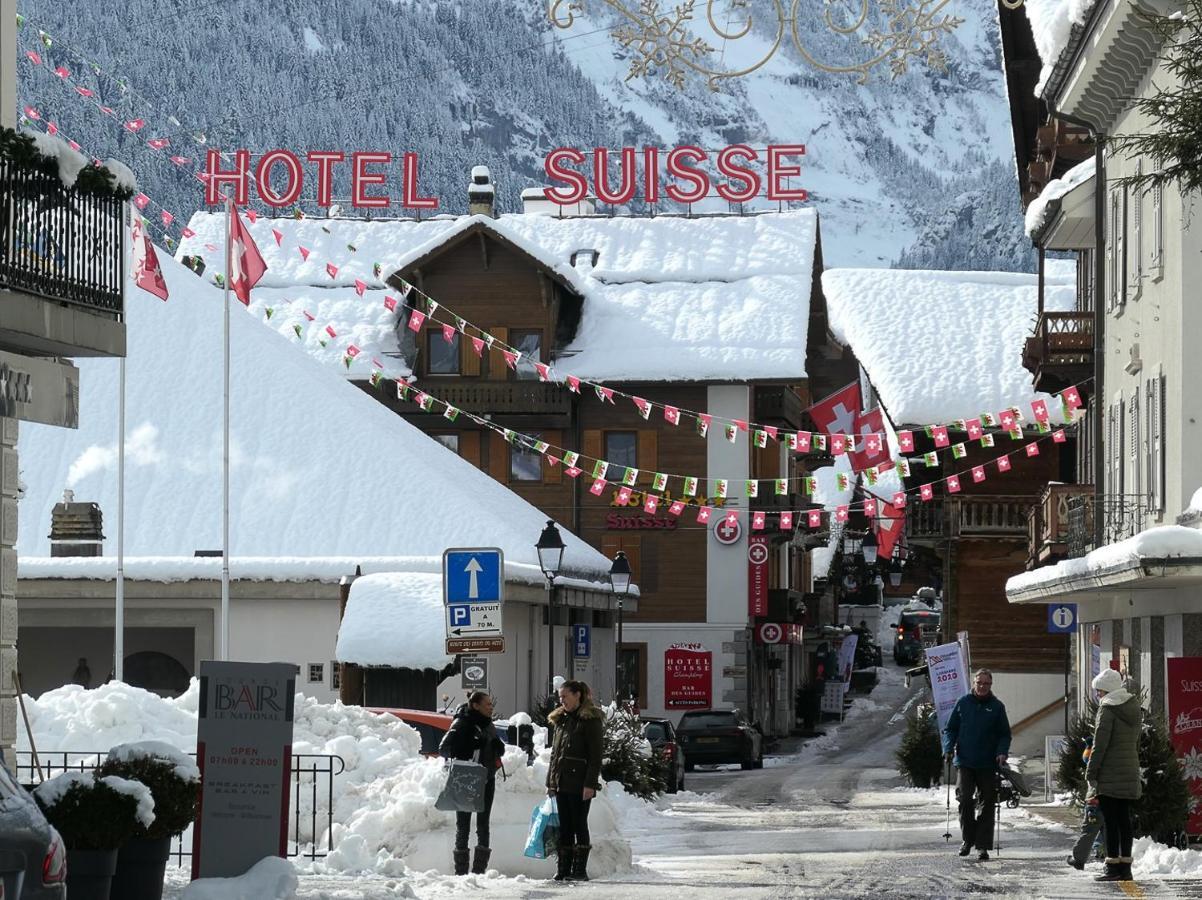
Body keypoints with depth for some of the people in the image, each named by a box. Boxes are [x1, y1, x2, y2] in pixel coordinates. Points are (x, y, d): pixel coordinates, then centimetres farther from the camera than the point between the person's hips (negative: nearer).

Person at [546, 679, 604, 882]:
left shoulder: (590, 720, -6)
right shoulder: (560, 720, 16)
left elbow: (595, 755, -11)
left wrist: (590, 783, -17)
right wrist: (550, 781, 14)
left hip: (579, 781, -7)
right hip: (561, 781, 7)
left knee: (579, 825, -2)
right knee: (564, 827, 7)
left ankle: (580, 869, 1)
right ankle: (563, 868, 10)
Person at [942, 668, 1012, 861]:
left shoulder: (997, 707, 4)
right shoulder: (963, 703, 5)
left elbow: (1005, 734, 8)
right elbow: (950, 729, 10)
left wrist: (1002, 752, -10)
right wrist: (948, 748, -6)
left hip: (988, 765, 1)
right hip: (965, 762, -1)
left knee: (987, 805, 3)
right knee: (964, 799, -14)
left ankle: (983, 845, 9)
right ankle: (967, 838, 3)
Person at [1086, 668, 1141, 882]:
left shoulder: (1107, 709, -12)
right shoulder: (1133, 709, 12)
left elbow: (1099, 745, -15)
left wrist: (1091, 774, -11)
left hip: (1110, 775, -7)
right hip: (1130, 772, 7)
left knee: (1111, 821, -4)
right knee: (1124, 820, 10)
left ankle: (1113, 867, -5)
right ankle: (1125, 867, 11)